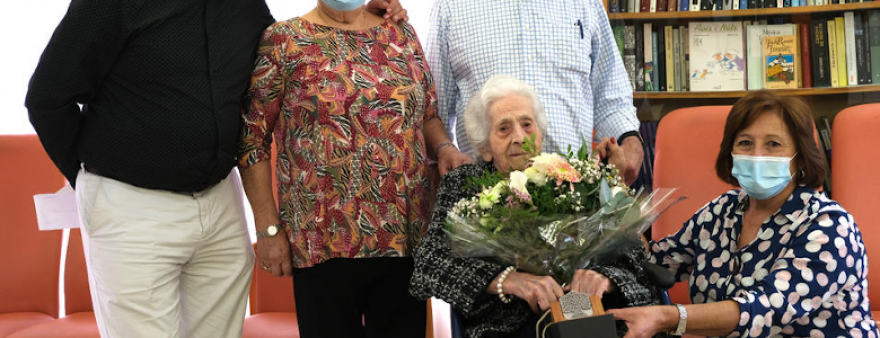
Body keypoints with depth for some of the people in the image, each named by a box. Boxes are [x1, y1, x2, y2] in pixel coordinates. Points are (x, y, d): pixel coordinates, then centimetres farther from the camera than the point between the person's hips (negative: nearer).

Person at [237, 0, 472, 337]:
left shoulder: (403, 34, 12)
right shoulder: (283, 41, 0)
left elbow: (428, 115, 20)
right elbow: (253, 137, -1)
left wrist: (443, 147, -4)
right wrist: (268, 228, -7)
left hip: (407, 237, 4)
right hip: (324, 243, -3)